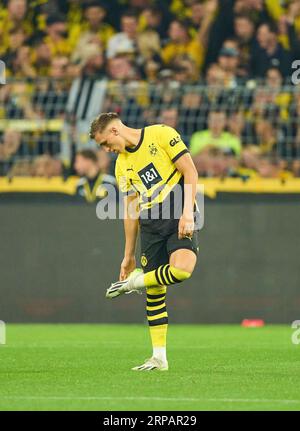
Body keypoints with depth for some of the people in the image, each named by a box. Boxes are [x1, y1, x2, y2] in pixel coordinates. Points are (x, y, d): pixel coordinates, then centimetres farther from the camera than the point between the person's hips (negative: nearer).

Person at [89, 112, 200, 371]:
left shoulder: (161, 135, -3)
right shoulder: (122, 165, 14)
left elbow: (190, 172, -7)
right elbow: (131, 210, 18)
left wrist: (187, 213, -17)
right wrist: (128, 256, 16)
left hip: (180, 219, -5)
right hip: (150, 223, 5)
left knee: (181, 269, -31)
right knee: (155, 292, 0)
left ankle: (135, 281, -4)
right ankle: (159, 358, 6)